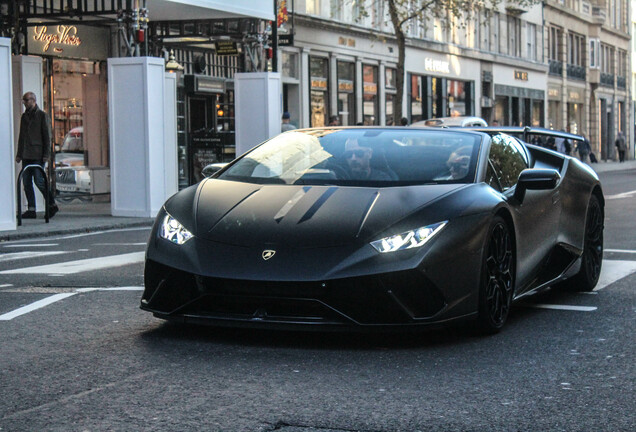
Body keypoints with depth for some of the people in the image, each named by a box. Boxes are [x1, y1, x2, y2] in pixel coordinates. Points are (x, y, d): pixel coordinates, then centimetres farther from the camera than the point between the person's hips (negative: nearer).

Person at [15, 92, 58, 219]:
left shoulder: (42, 115, -1)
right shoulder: (24, 116, 17)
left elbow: (47, 135, -5)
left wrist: (46, 154, -12)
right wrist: (19, 154, 16)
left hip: (37, 155, -6)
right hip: (26, 155, 6)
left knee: (38, 180, -10)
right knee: (27, 182, 3)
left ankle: (52, 205, 3)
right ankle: (31, 209, 6)